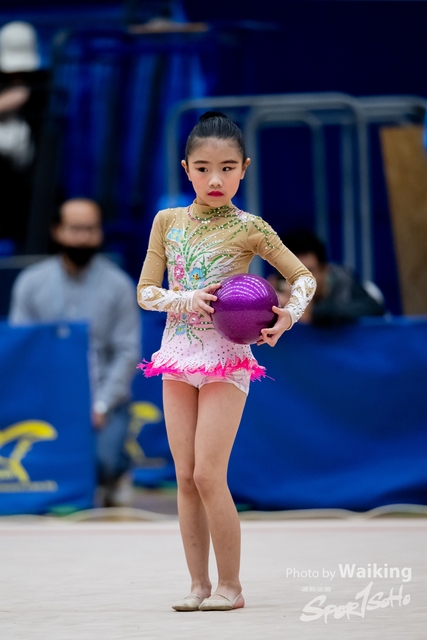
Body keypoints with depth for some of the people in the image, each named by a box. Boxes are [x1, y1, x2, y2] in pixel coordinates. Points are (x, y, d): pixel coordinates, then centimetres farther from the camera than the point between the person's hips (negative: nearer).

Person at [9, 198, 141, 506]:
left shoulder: (119, 285, 0)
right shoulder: (31, 283, 4)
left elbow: (128, 352, -3)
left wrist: (101, 405, -14)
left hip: (104, 400, -1)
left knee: (103, 462, -27)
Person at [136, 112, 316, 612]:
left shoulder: (249, 229, -5)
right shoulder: (168, 222, 5)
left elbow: (304, 277, 1)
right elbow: (146, 292, 4)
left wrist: (288, 316, -18)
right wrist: (187, 300, -15)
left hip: (226, 359, -4)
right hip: (178, 355, 4)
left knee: (208, 475, -10)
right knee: (185, 477, 4)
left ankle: (230, 586, -1)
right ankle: (199, 585, 10)